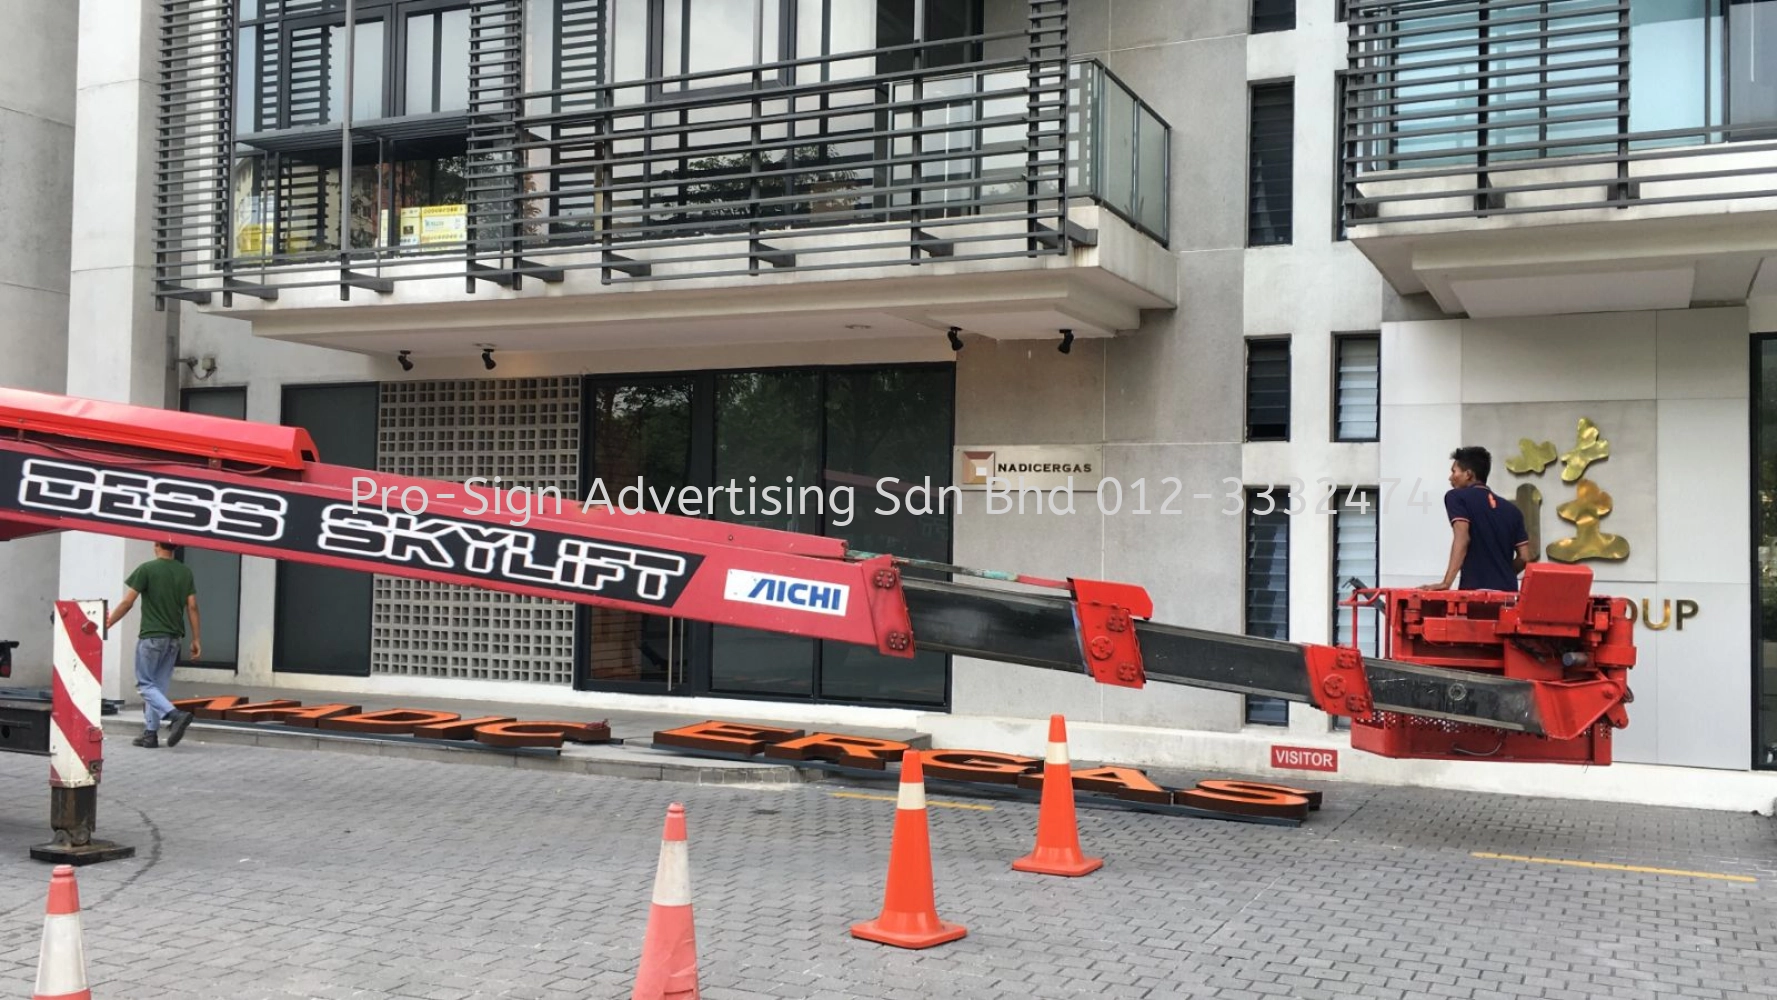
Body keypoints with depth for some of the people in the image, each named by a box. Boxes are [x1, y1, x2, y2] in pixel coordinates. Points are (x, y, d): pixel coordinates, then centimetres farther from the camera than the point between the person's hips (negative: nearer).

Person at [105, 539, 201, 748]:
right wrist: (196, 639, 8)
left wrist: (107, 624, 2)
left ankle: (176, 715, -19)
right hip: (173, 638, 5)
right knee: (159, 685, 12)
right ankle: (150, 733, 12)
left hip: (151, 637, -5)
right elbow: (192, 607, 4)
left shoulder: (147, 569, -8)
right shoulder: (185, 573, 6)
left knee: (146, 684, 2)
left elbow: (127, 603, -8)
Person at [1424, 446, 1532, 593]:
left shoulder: (1456, 497, 4)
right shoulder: (1511, 509, 18)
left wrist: (1447, 582, -21)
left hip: (1475, 590, -5)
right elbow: (1524, 558, 12)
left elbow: (1462, 539, -13)